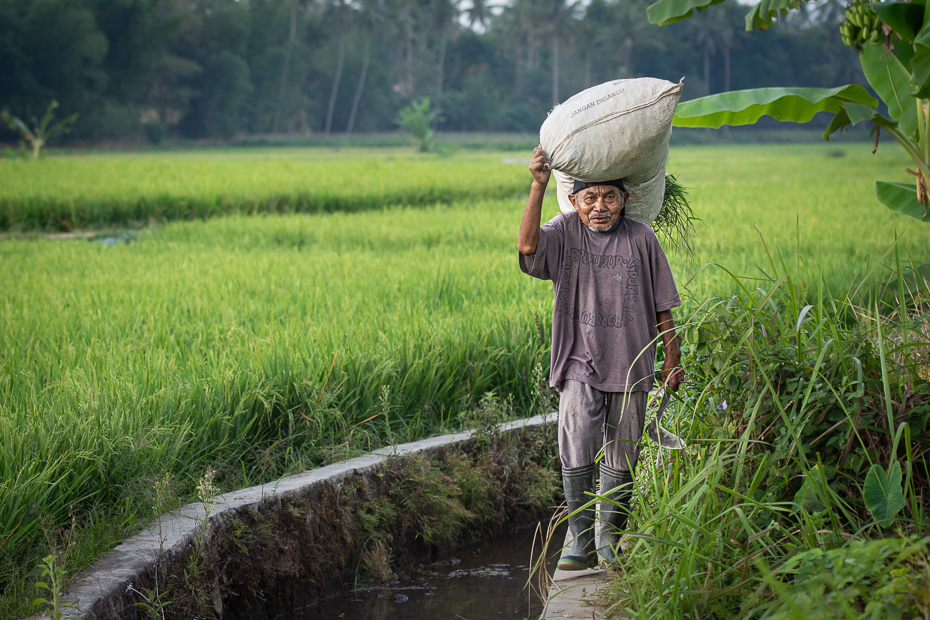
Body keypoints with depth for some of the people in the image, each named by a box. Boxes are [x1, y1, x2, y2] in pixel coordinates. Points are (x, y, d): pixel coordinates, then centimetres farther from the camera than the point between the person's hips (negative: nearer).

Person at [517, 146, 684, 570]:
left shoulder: (641, 239, 1)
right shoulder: (566, 232, 0)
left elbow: (662, 307, 8)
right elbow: (528, 245, -22)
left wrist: (672, 360, 8)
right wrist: (538, 187, -30)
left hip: (630, 368, 1)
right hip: (580, 364, -1)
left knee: (620, 462, 7)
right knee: (575, 454, -16)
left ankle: (610, 542, 22)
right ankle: (580, 541, -4)